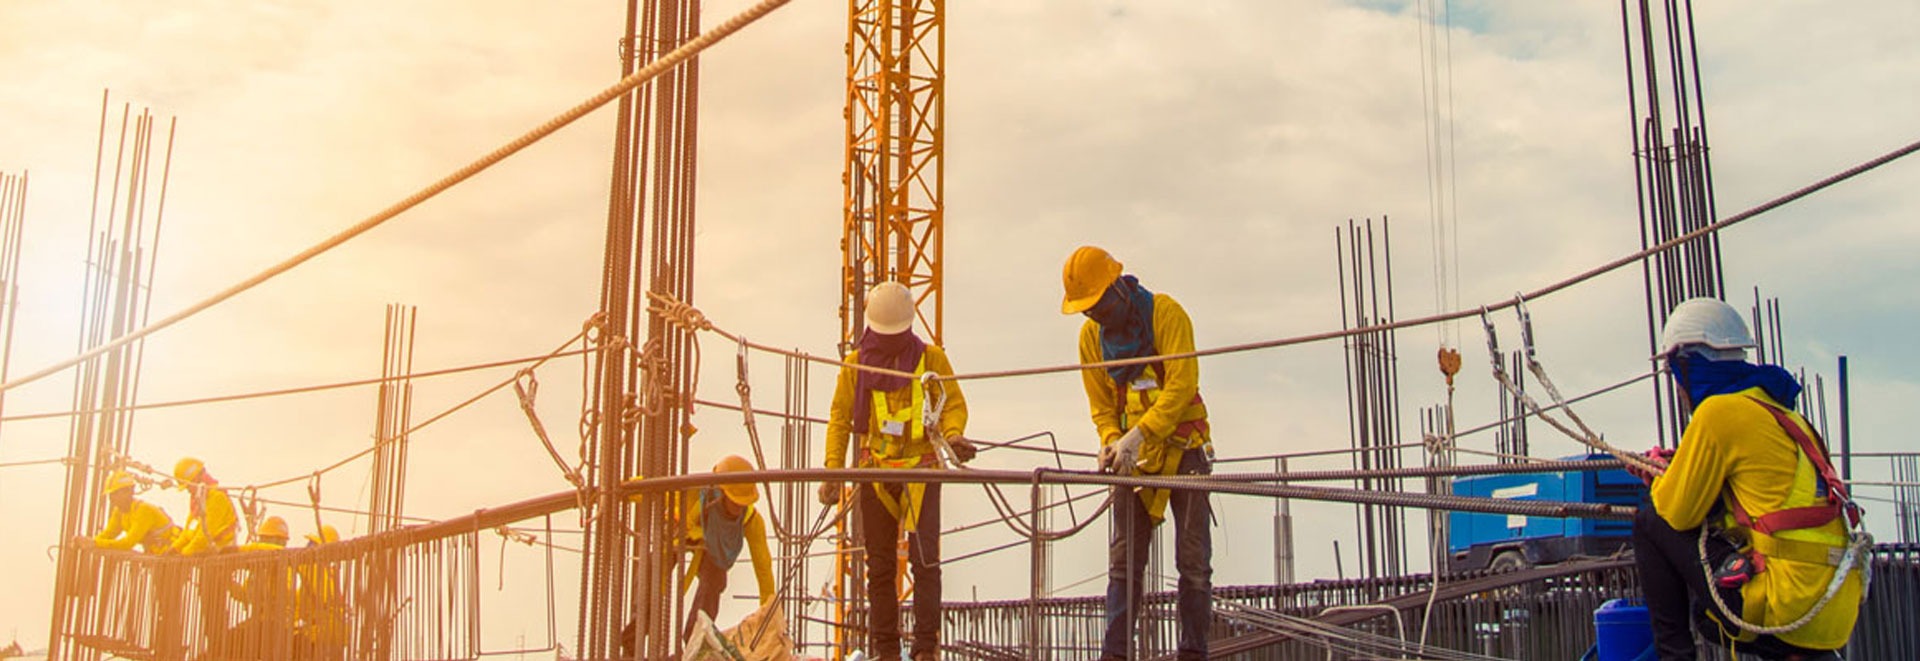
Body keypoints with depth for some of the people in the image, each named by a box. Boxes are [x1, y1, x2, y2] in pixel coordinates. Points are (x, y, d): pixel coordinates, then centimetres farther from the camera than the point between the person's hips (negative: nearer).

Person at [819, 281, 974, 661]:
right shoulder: (855, 365, 9)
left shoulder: (931, 358, 6)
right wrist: (833, 471, -1)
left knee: (925, 558, -11)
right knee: (879, 566, 5)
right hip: (875, 473, 2)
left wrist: (953, 435, -19)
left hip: (921, 470, -2)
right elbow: (840, 419, 9)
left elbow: (954, 402, 2)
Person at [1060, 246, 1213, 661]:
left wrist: (1139, 433, -26)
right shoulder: (1091, 335, 4)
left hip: (1183, 449, -4)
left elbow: (1182, 383, -18)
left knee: (1193, 560, -2)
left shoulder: (1165, 312, -10)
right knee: (1124, 561, -1)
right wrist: (1111, 440, -11)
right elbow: (1100, 404, 9)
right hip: (1134, 457, 4)